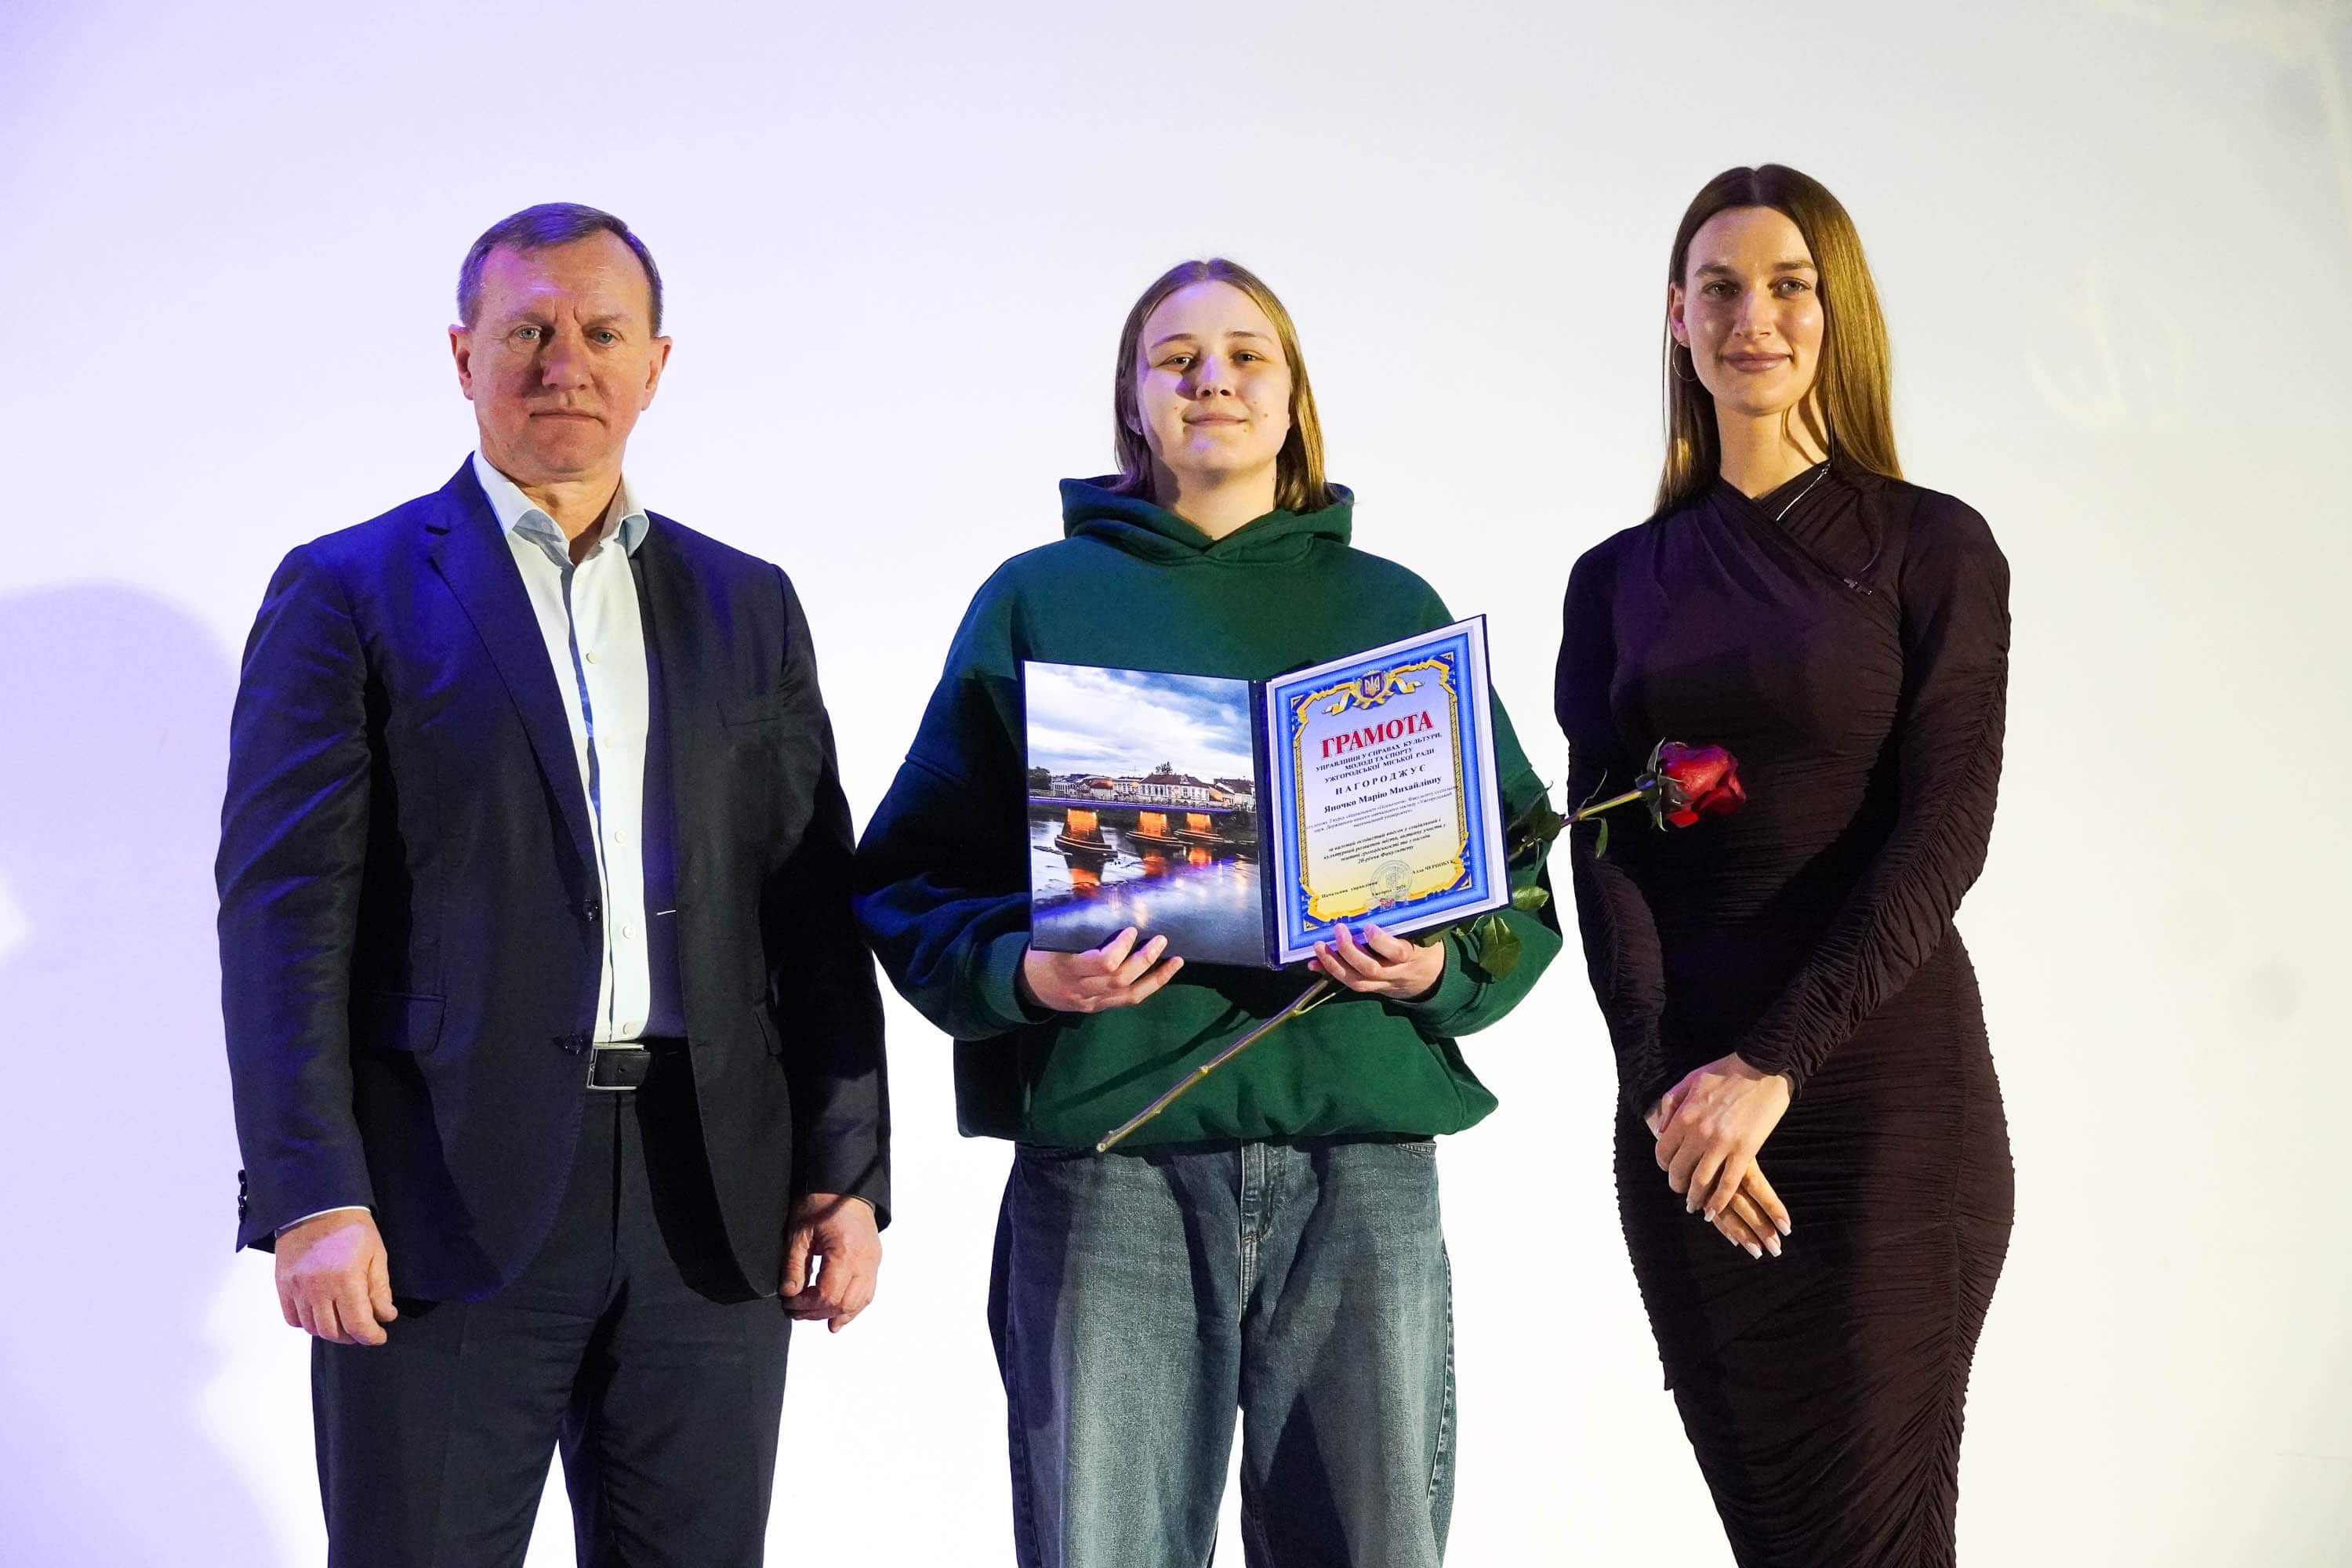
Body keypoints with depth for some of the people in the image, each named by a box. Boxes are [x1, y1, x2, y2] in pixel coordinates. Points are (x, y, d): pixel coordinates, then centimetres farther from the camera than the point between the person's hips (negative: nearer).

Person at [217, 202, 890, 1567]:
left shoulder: (747, 607, 15)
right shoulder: (349, 592, 3)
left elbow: (815, 915, 13)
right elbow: (286, 910, -5)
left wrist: (848, 1175, 4)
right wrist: (311, 1198, -14)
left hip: (713, 1211, 4)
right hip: (447, 1199, -3)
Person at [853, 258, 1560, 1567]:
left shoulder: (1392, 608, 15)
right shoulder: (1041, 600, 10)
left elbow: (1517, 862, 12)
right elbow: (910, 875, 6)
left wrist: (1439, 970, -8)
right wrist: (1021, 971, -13)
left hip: (1362, 1154, 2)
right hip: (1108, 1163, -1)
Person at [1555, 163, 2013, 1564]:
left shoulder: (1933, 549, 1)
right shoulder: (1623, 582, 11)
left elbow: (1943, 836, -7)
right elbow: (1604, 847, 4)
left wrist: (1773, 1066, -15)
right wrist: (1666, 1082, -11)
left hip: (1884, 1088, -3)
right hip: (1682, 1116, 3)